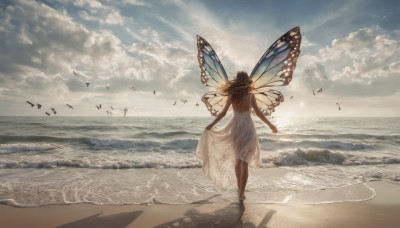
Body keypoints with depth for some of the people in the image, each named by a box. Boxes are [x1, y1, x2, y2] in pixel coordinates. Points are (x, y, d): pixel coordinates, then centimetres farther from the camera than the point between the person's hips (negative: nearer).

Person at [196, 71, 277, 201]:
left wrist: (211, 125, 9)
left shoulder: (232, 95, -2)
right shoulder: (250, 95, -6)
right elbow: (258, 113, -5)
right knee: (244, 162, -3)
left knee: (237, 158, 20)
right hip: (247, 128, -2)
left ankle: (239, 185, 34)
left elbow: (223, 113, -2)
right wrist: (270, 125, 7)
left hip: (235, 128, 2)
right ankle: (241, 192, -10)